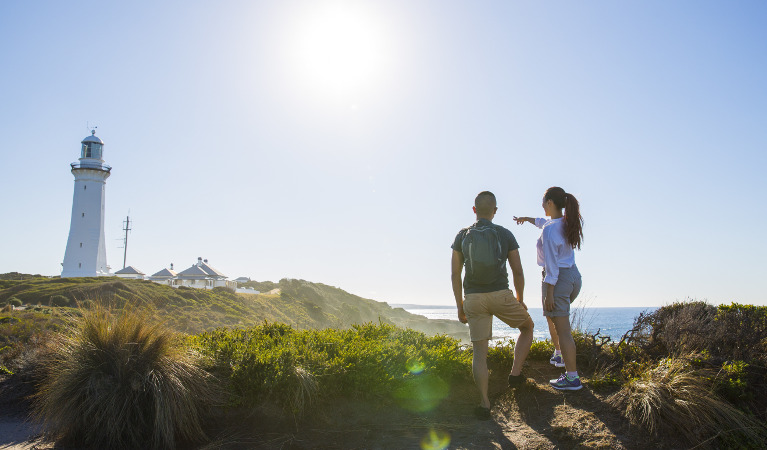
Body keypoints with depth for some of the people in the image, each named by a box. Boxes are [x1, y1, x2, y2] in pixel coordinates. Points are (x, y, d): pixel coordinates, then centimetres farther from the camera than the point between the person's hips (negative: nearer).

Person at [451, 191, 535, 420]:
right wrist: (520, 300, 16)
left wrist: (460, 306, 11)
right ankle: (515, 373, 16)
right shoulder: (505, 235, 0)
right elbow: (518, 272, 1)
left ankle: (485, 404, 5)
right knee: (527, 326, 26)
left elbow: (455, 274, 2)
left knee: (480, 352, 7)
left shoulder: (462, 236, 3)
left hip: (473, 298, 2)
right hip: (501, 296, -1)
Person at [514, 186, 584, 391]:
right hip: (574, 276, 9)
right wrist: (527, 219, 44)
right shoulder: (567, 222, 6)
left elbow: (552, 265, -21)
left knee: (562, 329, -3)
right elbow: (544, 222, 30)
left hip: (558, 279, -9)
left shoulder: (549, 231, -20)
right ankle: (559, 355, 38)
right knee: (552, 317, 29)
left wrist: (549, 294, -17)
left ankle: (572, 377, 1)